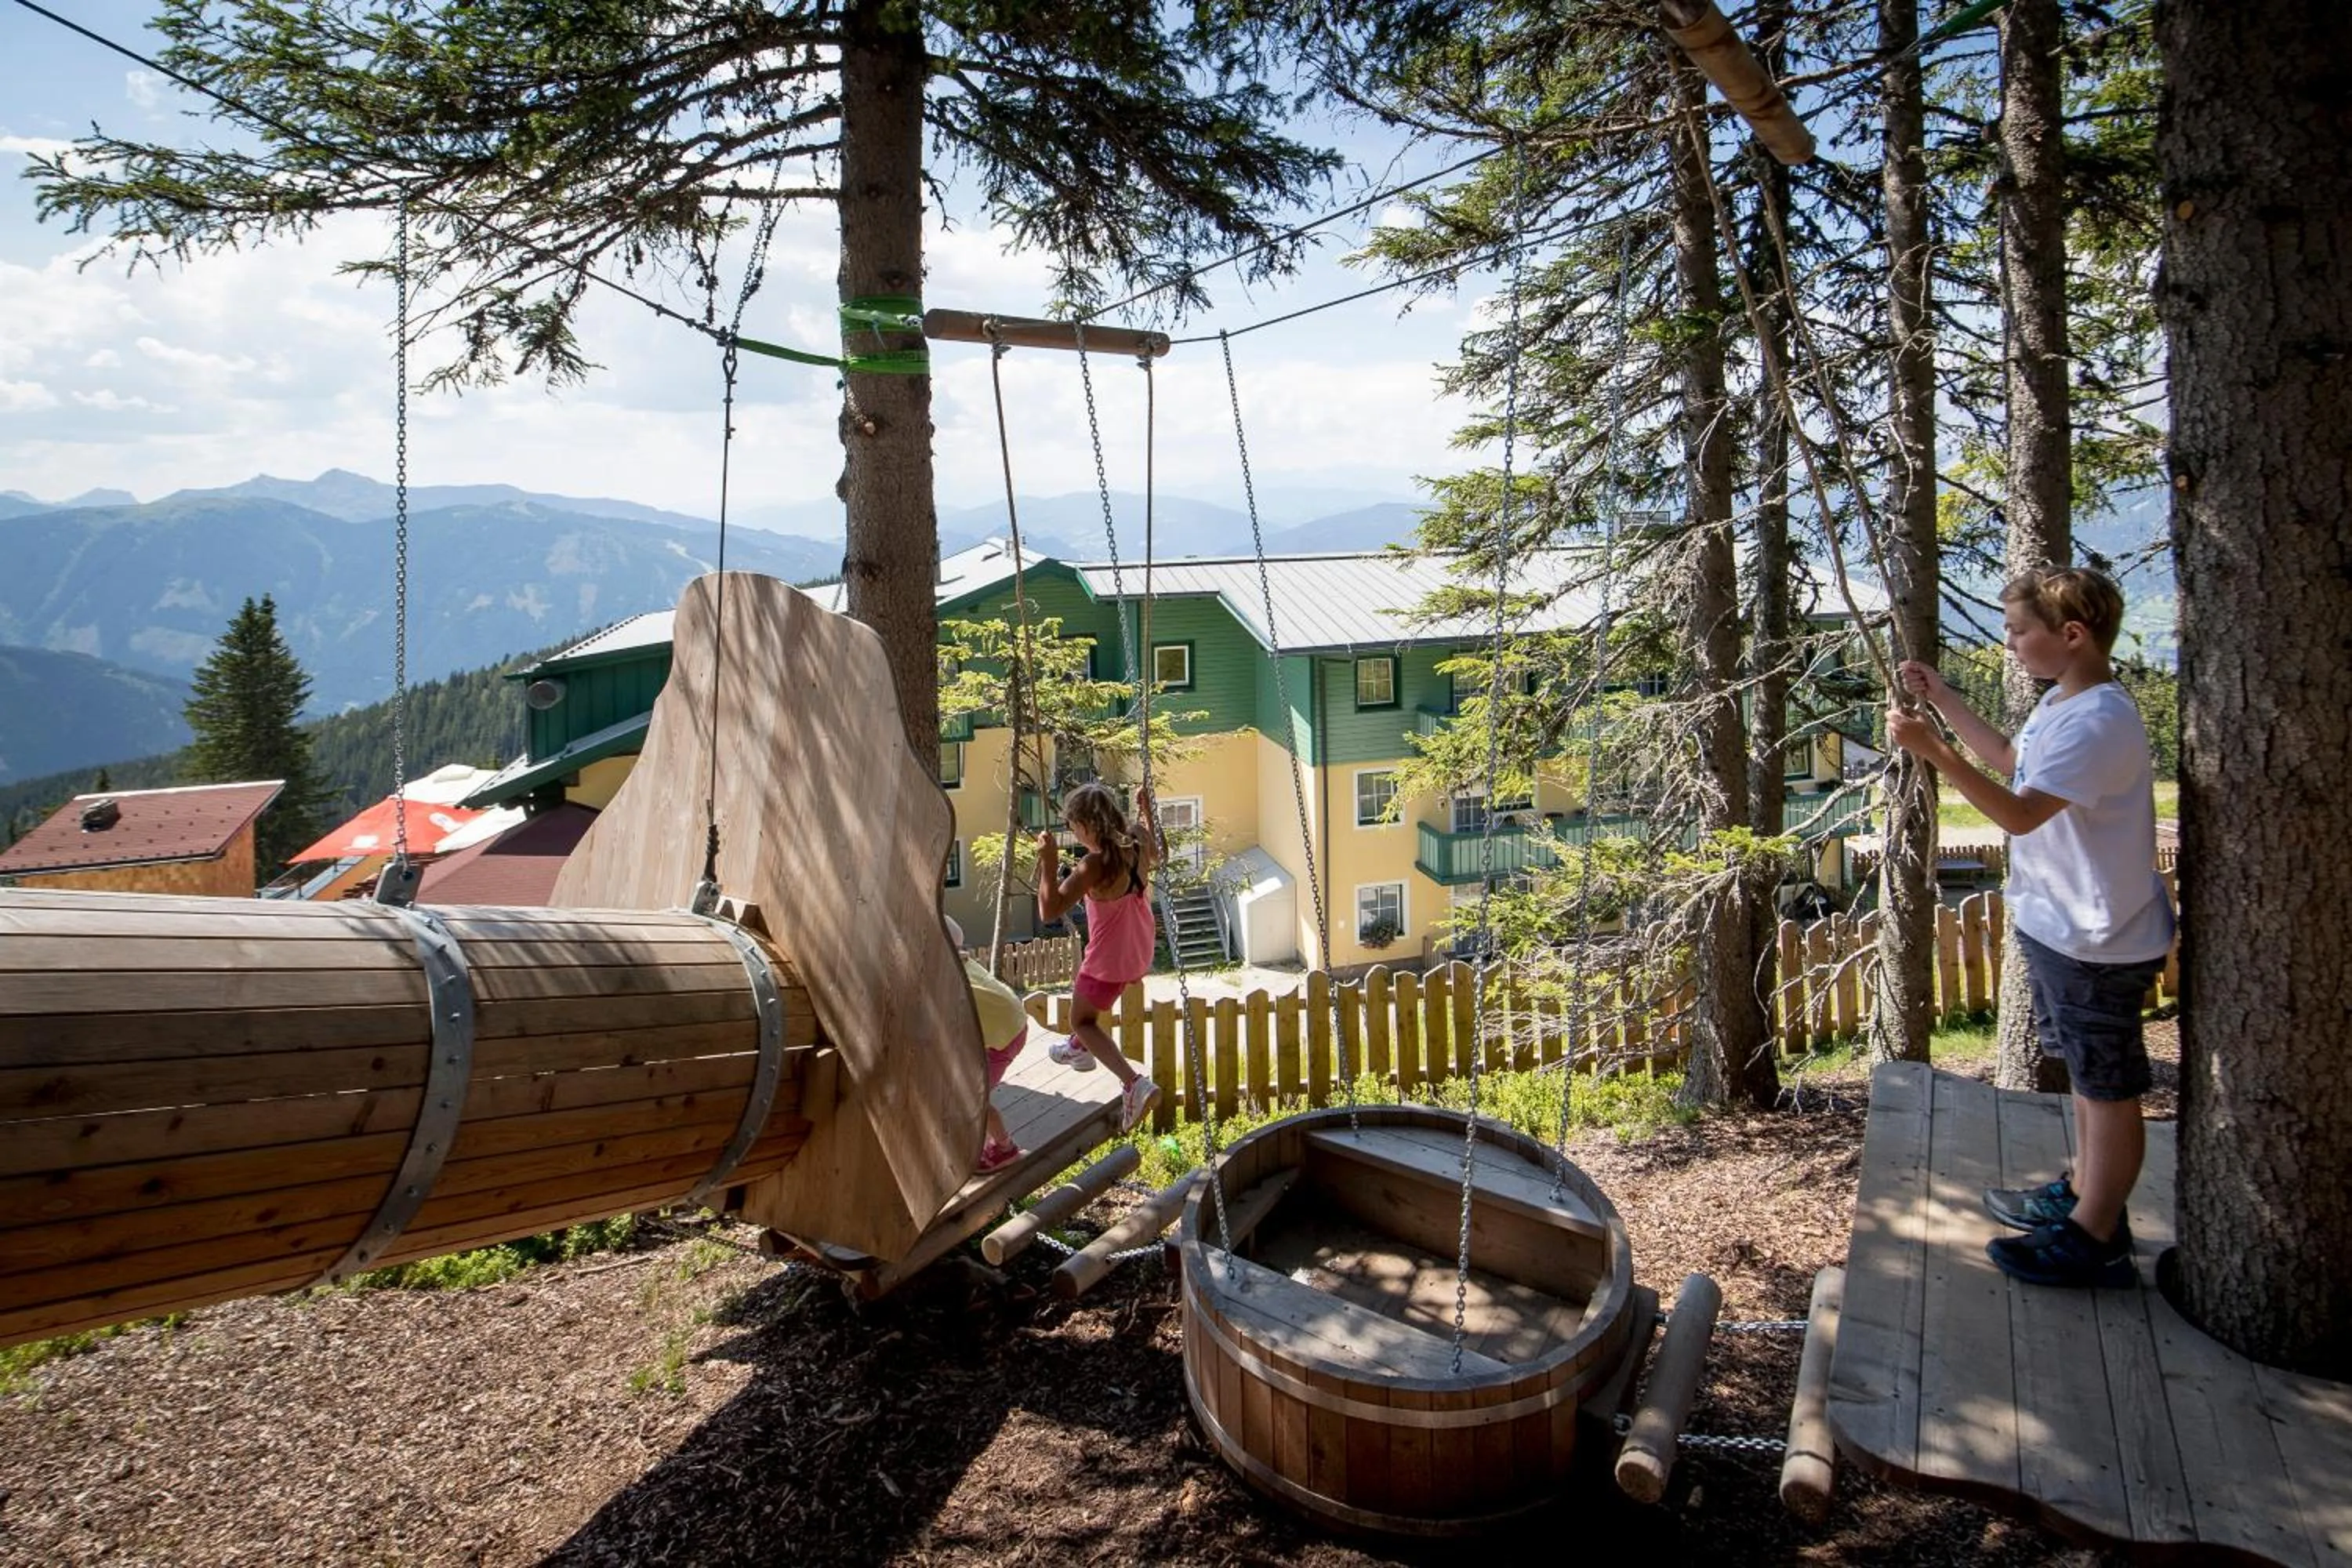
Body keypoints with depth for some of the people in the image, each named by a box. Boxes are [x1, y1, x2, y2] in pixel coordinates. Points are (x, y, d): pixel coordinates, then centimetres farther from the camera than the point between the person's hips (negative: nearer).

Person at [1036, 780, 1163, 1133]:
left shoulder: (1094, 866, -31)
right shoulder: (1138, 841, -10)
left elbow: (1049, 910, -28)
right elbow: (1155, 854, 17)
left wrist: (1048, 862, -28)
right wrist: (1146, 811, 21)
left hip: (1110, 960, -8)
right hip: (1140, 951, 8)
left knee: (1082, 1020, 10)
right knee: (1087, 995, 33)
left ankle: (1134, 1082, -8)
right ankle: (1080, 1048, 53)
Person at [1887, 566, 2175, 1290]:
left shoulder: (2098, 721, -26)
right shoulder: (2059, 703, 7)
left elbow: (2019, 813, -33)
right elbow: (2011, 759, 25)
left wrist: (1932, 747, -36)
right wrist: (1941, 699, 20)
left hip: (2098, 938, -11)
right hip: (2059, 925, 11)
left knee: (2109, 1086, 4)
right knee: (2086, 1071, 23)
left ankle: (2095, 1239, 15)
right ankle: (2085, 1193, 39)